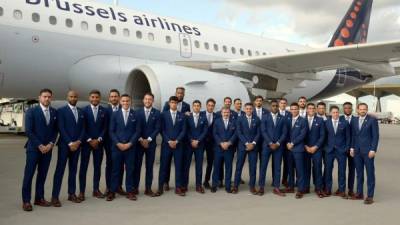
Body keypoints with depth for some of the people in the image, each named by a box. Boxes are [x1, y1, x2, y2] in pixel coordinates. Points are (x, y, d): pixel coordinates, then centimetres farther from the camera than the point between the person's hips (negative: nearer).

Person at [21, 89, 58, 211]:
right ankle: (26, 201, 6)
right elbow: (28, 131, -9)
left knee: (42, 175, 8)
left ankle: (39, 198, 15)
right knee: (29, 175, -1)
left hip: (47, 148, 4)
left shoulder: (54, 112, 7)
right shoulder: (31, 111, -4)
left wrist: (51, 144, -5)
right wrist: (40, 145, -13)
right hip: (34, 148, -4)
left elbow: (55, 130, 9)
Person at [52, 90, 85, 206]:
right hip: (64, 145, -5)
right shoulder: (61, 111, -2)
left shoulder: (81, 112, 12)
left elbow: (83, 129, 9)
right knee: (60, 170, -4)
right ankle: (55, 196, -1)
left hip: (77, 145, 5)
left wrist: (78, 141, -6)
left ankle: (72, 194, 16)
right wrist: (70, 143, -15)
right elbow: (61, 129, -10)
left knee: (73, 169, 9)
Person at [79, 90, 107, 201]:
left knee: (97, 167, 7)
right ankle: (82, 191, 6)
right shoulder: (84, 110, -1)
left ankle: (96, 190, 15)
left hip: (99, 142, 2)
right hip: (86, 142, -2)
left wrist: (98, 139, -7)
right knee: (83, 167, 1)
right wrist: (89, 140, -10)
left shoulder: (104, 111, 5)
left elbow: (105, 127, 3)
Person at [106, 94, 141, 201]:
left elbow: (138, 131, 0)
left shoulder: (135, 115, 3)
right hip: (117, 146, 0)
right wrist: (118, 143, -9)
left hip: (130, 147, 0)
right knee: (116, 169, 4)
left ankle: (129, 191, 12)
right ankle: (112, 191, 11)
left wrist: (129, 144, -9)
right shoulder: (115, 114, 5)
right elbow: (111, 131, 2)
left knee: (130, 169, 4)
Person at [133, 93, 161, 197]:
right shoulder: (137, 112, 3)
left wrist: (148, 139, -10)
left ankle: (148, 189, 10)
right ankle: (135, 187, 10)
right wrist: (141, 139, -10)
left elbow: (157, 128, -3)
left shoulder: (157, 113, 2)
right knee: (137, 165, 3)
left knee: (149, 166, 4)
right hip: (139, 142, 0)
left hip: (151, 143, 0)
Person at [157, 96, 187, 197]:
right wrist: (169, 141, -11)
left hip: (178, 144, 1)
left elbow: (183, 130, 2)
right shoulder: (164, 114, 3)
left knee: (178, 166, 3)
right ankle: (160, 188, 8)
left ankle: (178, 188, 10)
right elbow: (162, 130, -1)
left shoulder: (182, 115, 7)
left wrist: (176, 141, -9)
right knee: (163, 166, 1)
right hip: (166, 144, -1)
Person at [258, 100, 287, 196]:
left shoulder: (283, 118, 8)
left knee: (277, 167, 4)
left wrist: (278, 143, -9)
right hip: (267, 145, -1)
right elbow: (263, 132, -3)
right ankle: (261, 187, 7)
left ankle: (276, 188, 9)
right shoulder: (265, 117, 5)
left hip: (278, 146, 1)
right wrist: (270, 143, -12)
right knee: (263, 166, -1)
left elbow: (284, 133, 2)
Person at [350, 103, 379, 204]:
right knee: (359, 173, 10)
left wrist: (373, 150, -13)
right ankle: (359, 193, 18)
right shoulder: (354, 121, 11)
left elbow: (375, 136, -8)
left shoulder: (372, 120, -5)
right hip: (357, 151, 5)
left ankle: (370, 196, 4)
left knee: (370, 173, 0)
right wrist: (352, 148, 7)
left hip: (368, 151, -5)